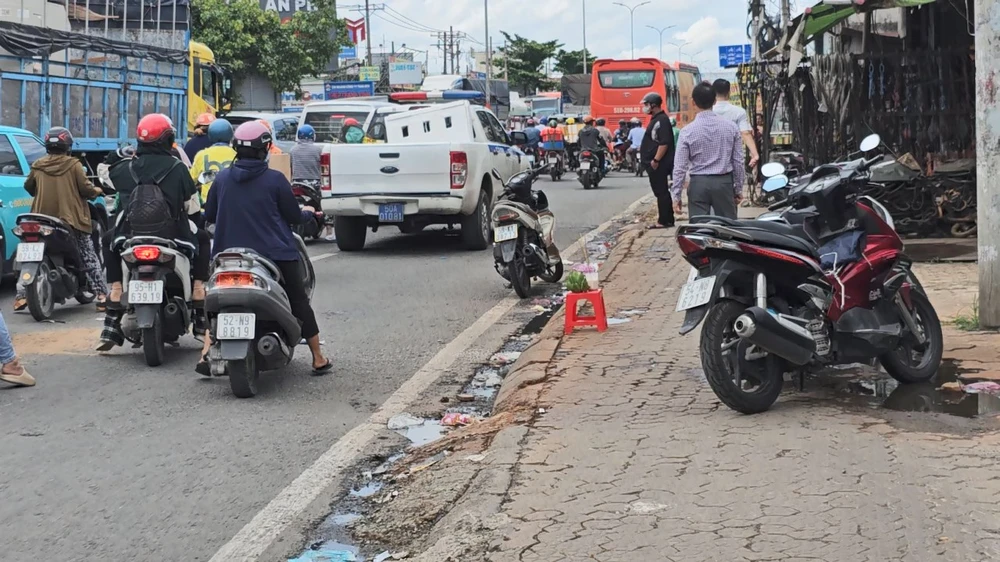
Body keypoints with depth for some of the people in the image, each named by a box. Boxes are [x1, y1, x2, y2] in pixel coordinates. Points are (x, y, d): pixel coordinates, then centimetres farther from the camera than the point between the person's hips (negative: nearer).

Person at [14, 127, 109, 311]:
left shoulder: (37, 166, 4)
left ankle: (21, 296, 7)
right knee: (89, 259, 5)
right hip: (71, 219, -3)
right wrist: (97, 191, 13)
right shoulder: (73, 164, -6)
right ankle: (102, 296, -1)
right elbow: (85, 188, -9)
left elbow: (28, 187, 17)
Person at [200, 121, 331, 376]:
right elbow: (293, 217, -1)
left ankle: (206, 355, 1)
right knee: (300, 303, 11)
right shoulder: (275, 179, -8)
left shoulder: (222, 178, 1)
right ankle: (318, 360, 15)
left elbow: (209, 216, 10)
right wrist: (307, 212, 21)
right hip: (276, 254, -2)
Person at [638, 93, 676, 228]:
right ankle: (666, 219, 17)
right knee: (660, 192, 12)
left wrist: (656, 160, -24)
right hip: (653, 163, 10)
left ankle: (665, 220, -4)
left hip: (658, 164, -10)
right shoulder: (655, 119, 17)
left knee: (661, 192, -7)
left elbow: (664, 143, -22)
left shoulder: (662, 120, -15)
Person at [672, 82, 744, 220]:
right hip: (724, 183, 2)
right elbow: (738, 161, 3)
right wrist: (738, 188, 12)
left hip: (699, 184, -2)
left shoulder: (687, 131, -8)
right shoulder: (731, 127, -1)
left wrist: (676, 195, 1)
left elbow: (680, 167, -7)